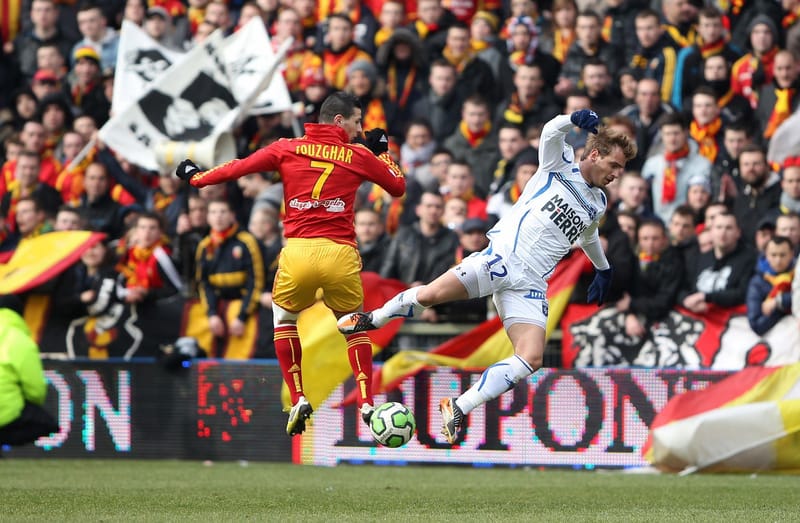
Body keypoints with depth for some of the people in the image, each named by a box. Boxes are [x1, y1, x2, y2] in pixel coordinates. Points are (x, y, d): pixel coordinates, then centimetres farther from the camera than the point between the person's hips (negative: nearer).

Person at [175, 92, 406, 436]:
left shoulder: (288, 149, 8)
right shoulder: (359, 156, 7)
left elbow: (238, 168, 10)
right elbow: (398, 187, 17)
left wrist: (197, 177, 26)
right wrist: (382, 152, 33)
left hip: (297, 252, 0)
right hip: (341, 254, 0)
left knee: (283, 317, 25)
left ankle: (298, 399, 12)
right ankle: (366, 402, 10)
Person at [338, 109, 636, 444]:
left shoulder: (597, 205, 18)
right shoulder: (560, 164, 3)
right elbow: (551, 132, -18)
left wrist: (603, 269, 55)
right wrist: (575, 119, -37)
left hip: (530, 285, 4)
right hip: (501, 257, -4)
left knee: (531, 359, -17)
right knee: (430, 295, -19)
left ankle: (459, 409, -8)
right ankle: (372, 319, 12)